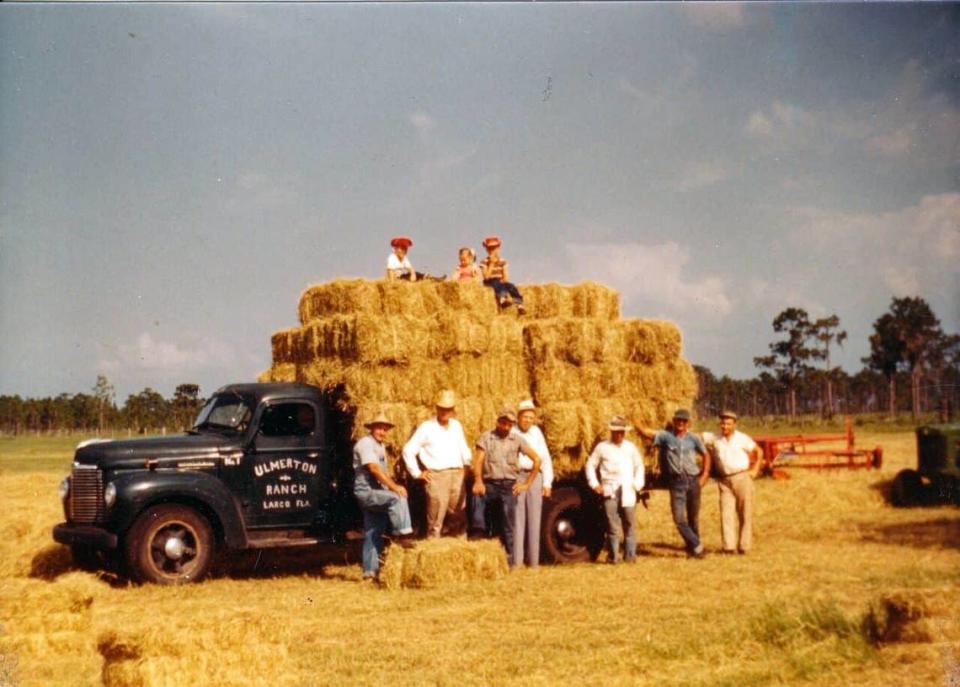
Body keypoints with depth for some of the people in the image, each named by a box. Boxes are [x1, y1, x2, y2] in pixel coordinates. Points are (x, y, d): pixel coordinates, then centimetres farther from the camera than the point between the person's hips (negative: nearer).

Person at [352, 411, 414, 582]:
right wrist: (394, 487, -25)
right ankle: (403, 535, -30)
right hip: (366, 491, -9)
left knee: (374, 534, 8)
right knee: (397, 498, -30)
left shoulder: (380, 446, 20)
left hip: (376, 493, 10)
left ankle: (371, 571, 11)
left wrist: (393, 486, 2)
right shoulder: (366, 443, -11)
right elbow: (374, 468, -21)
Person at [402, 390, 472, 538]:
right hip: (436, 475, -4)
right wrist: (417, 473, -3)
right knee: (435, 518, -7)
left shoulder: (456, 426, 16)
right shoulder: (427, 427, 1)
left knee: (458, 516, 5)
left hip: (457, 474, 5)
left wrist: (467, 465, 12)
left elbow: (464, 448, 26)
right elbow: (408, 450, 0)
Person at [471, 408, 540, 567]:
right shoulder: (486, 437, 3)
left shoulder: (517, 440, 7)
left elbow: (537, 460, 8)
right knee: (477, 495, -33)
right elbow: (478, 461, -7)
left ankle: (510, 559, 5)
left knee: (508, 524, -2)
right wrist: (478, 481, -24)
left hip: (509, 484, 1)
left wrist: (527, 484, 3)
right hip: (490, 483, -1)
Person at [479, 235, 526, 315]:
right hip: (490, 283, -4)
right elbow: (486, 276, -15)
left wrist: (503, 280, -14)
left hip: (501, 282, 4)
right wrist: (492, 263, -15)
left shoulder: (502, 261, 12)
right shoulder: (484, 262, -1)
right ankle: (502, 299, -66)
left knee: (511, 286, -27)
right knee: (498, 285, -37)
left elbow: (506, 277, 8)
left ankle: (519, 304, -43)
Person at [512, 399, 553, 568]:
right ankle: (516, 560, -5)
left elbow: (546, 459, 16)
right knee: (517, 520, -6)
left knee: (534, 520, 2)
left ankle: (533, 561, 6)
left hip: (535, 477, 3)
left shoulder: (537, 433, 14)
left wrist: (547, 483, 9)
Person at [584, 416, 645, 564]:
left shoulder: (631, 447, 12)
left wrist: (637, 484, 7)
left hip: (628, 491, 2)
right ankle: (613, 556, -1)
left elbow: (639, 466, 19)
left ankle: (630, 555, 7)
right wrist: (594, 484, 2)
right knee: (612, 524, -5)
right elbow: (590, 465, 11)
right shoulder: (602, 447, 6)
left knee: (630, 523, 1)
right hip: (609, 490, -2)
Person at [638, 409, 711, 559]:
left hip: (693, 480, 1)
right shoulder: (666, 436, -1)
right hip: (676, 482, -1)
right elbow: (647, 433, -13)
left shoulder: (693, 438, 3)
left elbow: (705, 454, 15)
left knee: (693, 517, 10)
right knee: (679, 518, -10)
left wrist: (704, 474, 6)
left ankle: (692, 547, 24)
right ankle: (697, 546, 0)